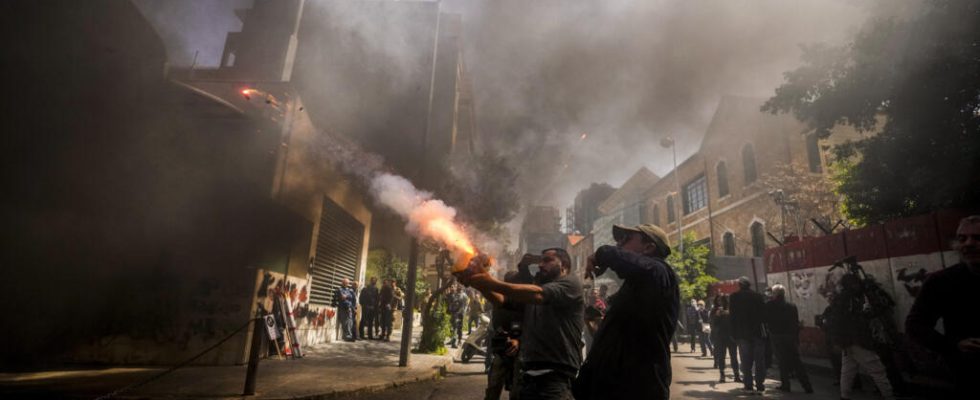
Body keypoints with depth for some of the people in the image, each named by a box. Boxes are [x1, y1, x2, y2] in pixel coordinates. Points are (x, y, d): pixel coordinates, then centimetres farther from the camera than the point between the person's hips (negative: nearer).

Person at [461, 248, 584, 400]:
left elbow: (538, 295, -22)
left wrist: (493, 284, -29)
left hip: (557, 375, -6)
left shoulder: (571, 282, -3)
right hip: (529, 373, 6)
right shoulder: (533, 287, 17)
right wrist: (481, 284, -16)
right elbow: (501, 299, 3)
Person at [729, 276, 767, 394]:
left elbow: (733, 316, -3)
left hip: (742, 333, -1)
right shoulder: (758, 296, -1)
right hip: (758, 331, 1)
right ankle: (760, 385, 8)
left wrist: (734, 334, 1)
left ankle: (748, 385, 6)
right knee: (759, 360, 9)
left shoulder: (734, 297, -4)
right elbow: (763, 312, -1)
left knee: (746, 361, 7)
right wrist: (764, 330, 8)